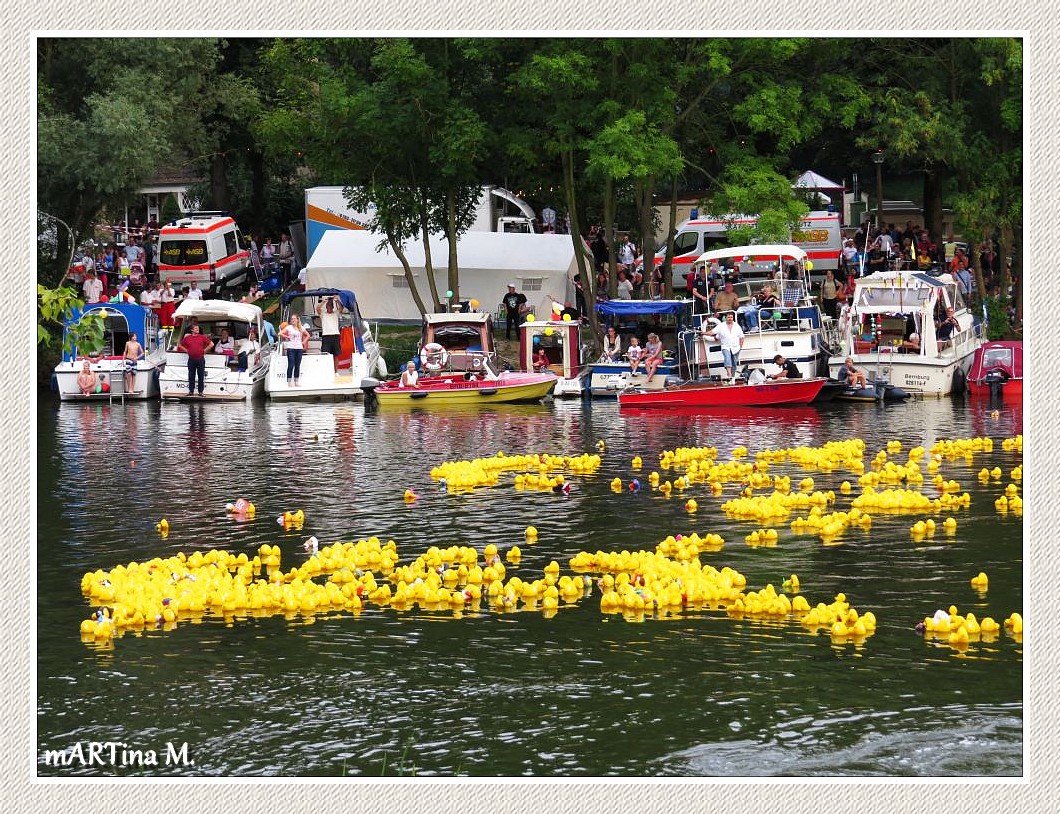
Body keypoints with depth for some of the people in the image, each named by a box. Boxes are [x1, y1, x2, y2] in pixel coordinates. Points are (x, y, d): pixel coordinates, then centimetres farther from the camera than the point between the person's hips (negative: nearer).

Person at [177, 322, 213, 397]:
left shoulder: (202, 337, 2)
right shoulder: (187, 338, 5)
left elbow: (211, 344, 5)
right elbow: (180, 345, 17)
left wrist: (205, 350, 1)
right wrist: (186, 350, 6)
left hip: (200, 359, -1)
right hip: (191, 359, 1)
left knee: (201, 376, 0)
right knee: (191, 376, 5)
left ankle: (200, 391, 5)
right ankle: (191, 391, 13)